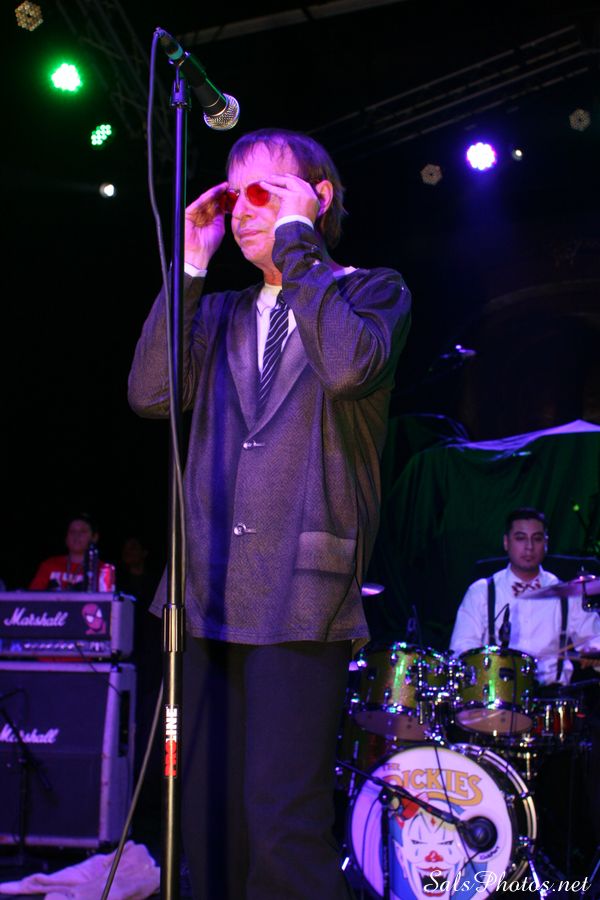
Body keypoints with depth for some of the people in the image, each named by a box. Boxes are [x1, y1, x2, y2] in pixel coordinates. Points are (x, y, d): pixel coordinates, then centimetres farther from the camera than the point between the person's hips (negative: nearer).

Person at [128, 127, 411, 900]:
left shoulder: (372, 291, 7)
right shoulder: (220, 313, 21)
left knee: (282, 823, -13)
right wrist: (190, 264, 4)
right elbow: (150, 393, 4)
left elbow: (348, 368, -16)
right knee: (208, 821, 7)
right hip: (211, 595, 6)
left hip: (299, 598, -5)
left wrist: (298, 242, -8)